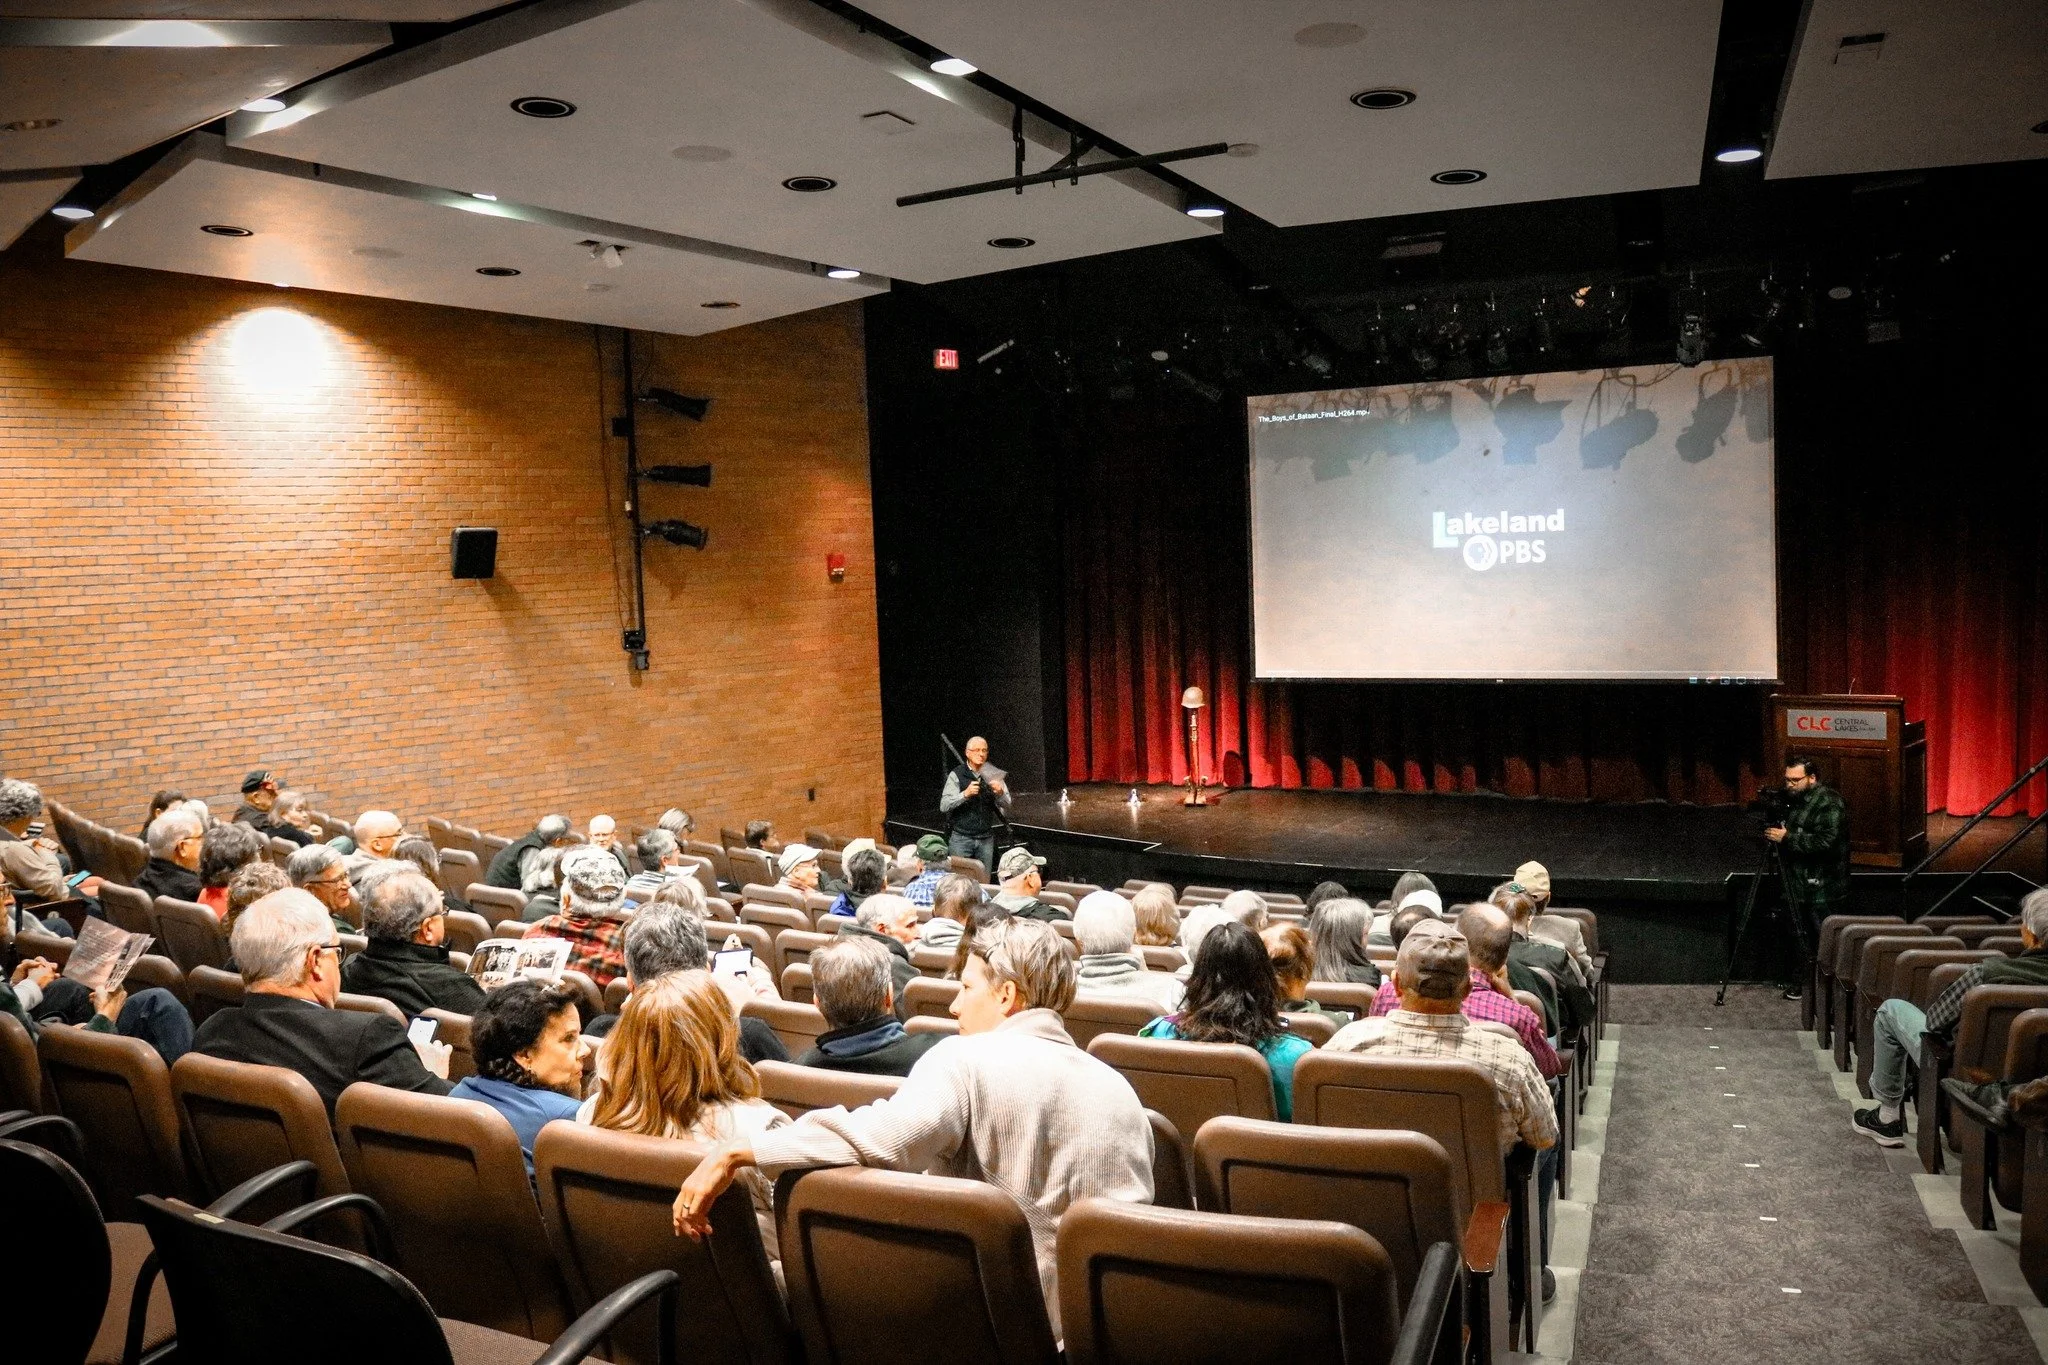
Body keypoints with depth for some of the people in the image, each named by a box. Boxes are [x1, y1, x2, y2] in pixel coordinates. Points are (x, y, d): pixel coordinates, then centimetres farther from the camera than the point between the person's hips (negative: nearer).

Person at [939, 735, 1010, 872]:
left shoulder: (993, 775, 8)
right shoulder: (956, 775, -2)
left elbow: (1007, 807, 7)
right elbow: (944, 806, -11)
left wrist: (1000, 793, -13)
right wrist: (965, 794, -24)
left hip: (986, 839, 3)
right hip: (961, 838, -3)